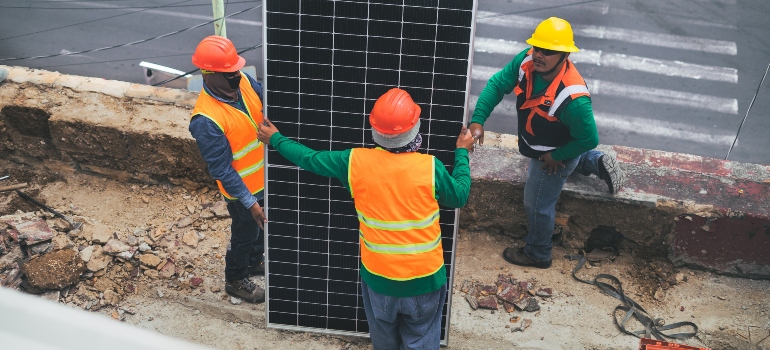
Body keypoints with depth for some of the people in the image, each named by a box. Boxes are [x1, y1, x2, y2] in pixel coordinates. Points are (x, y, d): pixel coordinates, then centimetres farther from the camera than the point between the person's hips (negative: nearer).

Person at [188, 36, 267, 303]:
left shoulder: (242, 81, -13)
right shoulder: (206, 120, -33)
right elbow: (221, 169, -26)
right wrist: (249, 202, -23)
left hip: (265, 176, 7)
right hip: (244, 189, -7)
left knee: (261, 226, 29)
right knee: (245, 234, 17)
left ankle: (255, 262, 57)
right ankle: (235, 280, 45)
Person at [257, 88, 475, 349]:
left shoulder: (356, 162, -15)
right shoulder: (429, 167, -19)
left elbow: (310, 159, 0)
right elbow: (459, 197, -1)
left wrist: (276, 139, 17)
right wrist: (462, 152, 11)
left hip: (378, 275, 2)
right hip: (424, 276, -2)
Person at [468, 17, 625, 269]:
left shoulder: (573, 98, -43)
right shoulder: (527, 60, -27)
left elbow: (588, 139, -31)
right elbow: (497, 84, -17)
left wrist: (555, 157, -19)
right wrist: (478, 120, -29)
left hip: (554, 155, -7)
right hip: (541, 146, 7)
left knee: (537, 205, 15)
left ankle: (538, 254, 38)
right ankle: (598, 164, 45)